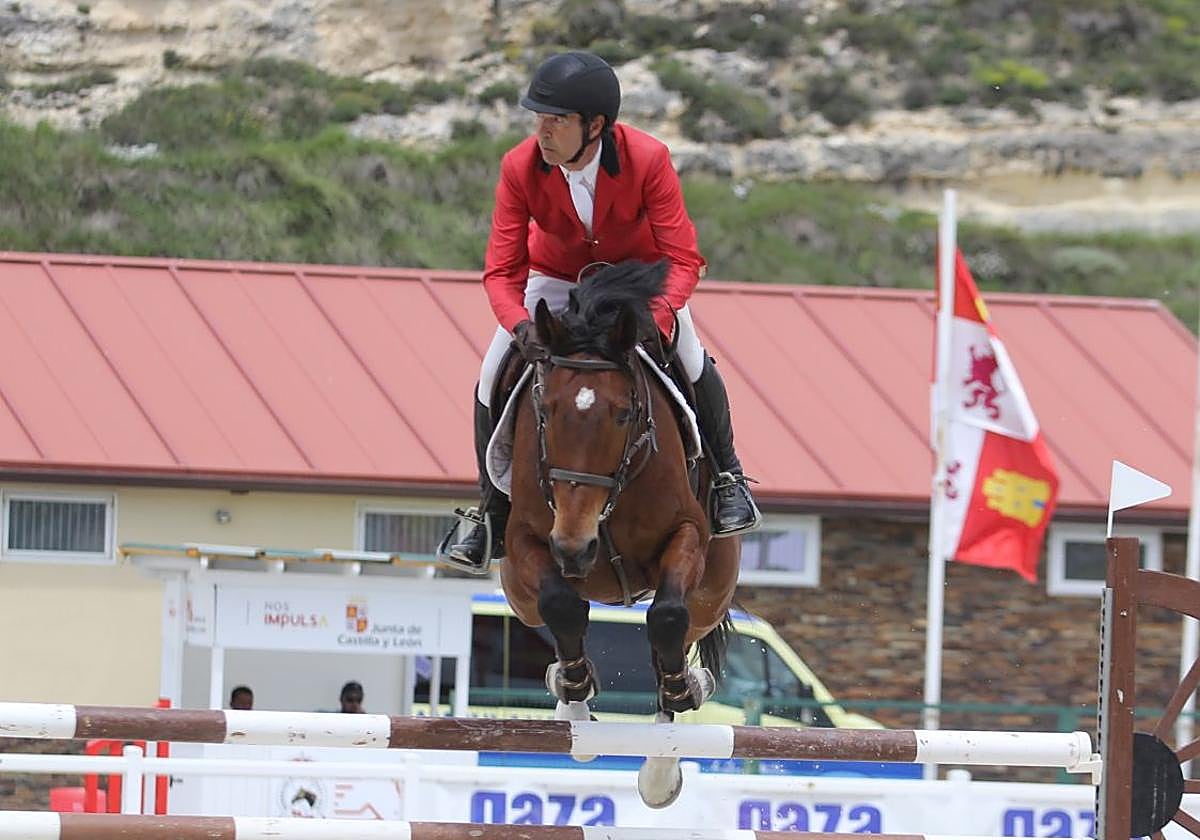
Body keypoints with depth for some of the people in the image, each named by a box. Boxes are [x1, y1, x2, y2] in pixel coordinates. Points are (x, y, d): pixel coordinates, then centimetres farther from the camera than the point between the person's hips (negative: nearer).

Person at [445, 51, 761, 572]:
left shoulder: (648, 160, -33)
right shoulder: (520, 169, -28)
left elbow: (683, 260, -30)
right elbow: (501, 271, -24)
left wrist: (656, 319, -49)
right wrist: (520, 326, -45)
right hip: (557, 275, 2)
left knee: (690, 363, -24)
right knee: (493, 378, -13)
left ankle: (727, 476, 4)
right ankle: (491, 514, 5)